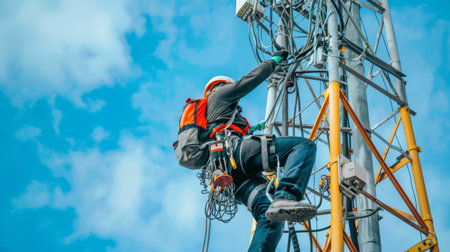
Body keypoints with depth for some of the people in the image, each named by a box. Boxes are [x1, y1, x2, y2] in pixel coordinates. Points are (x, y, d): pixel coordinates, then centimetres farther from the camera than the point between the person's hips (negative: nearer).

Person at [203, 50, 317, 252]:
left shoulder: (206, 118, 43)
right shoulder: (220, 95, 24)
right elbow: (250, 80, 21)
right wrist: (275, 60, 36)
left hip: (231, 175, 8)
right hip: (234, 149, -8)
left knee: (270, 220, -13)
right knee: (304, 145, -18)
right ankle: (284, 198, -43)